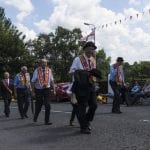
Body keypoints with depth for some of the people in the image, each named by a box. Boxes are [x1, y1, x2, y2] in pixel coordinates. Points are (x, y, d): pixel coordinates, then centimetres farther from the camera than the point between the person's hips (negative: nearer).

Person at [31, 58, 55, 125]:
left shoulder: (49, 70, 4)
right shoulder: (37, 71, -3)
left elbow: (51, 80, 10)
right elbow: (33, 81, 0)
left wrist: (54, 89, 8)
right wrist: (33, 90, -4)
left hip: (47, 89, 1)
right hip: (38, 90, -1)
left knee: (47, 105, -6)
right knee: (38, 105, 10)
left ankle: (47, 121, 4)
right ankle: (35, 117, 39)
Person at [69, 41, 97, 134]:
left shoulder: (93, 60, 16)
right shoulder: (78, 59, -2)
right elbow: (71, 71, -3)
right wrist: (82, 71, -17)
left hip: (91, 84, 6)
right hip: (81, 85, -6)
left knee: (94, 105, 6)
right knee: (82, 106, -2)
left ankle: (87, 121, 28)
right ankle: (83, 127, 7)